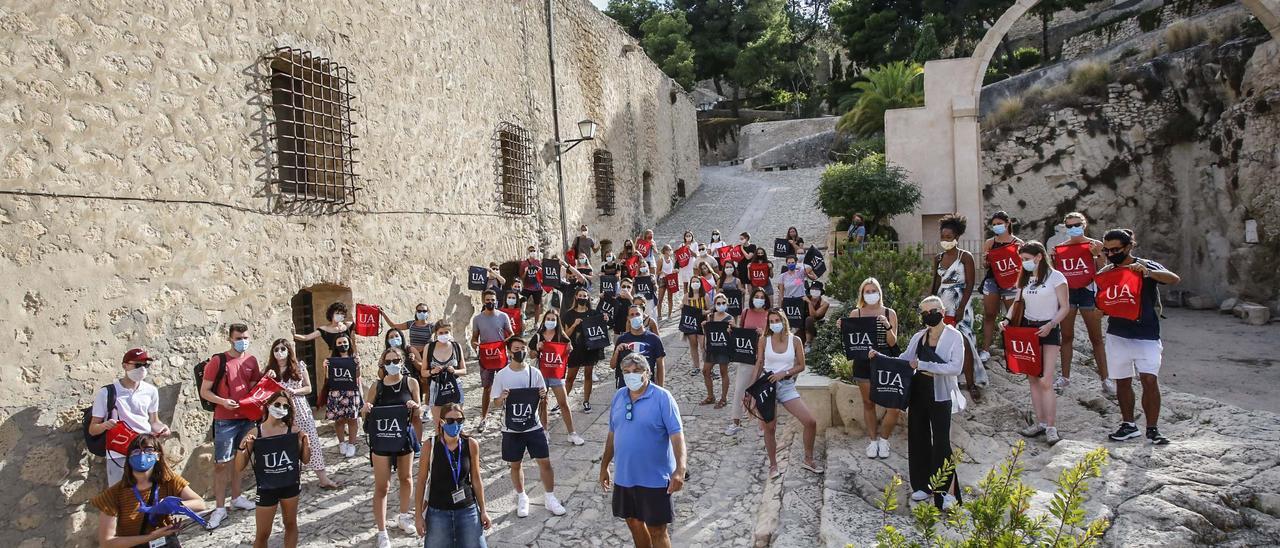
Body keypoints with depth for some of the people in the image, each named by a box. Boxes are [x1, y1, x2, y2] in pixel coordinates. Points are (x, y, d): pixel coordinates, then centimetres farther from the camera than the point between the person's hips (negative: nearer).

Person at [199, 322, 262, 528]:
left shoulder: (251, 360, 5)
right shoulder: (218, 361, -9)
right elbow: (204, 391, -7)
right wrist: (223, 401, -22)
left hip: (247, 418, 5)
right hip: (225, 421, -5)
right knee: (221, 463, -1)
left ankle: (236, 497, 29)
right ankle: (219, 508, 5)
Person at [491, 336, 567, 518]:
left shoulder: (535, 373, -2)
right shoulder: (501, 375, -6)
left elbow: (542, 396, 8)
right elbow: (496, 403, -1)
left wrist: (543, 395, -15)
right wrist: (502, 398, -23)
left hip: (533, 426, 1)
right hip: (511, 429, -1)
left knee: (545, 462, 2)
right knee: (515, 465, 11)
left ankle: (550, 497, 18)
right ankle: (521, 498, 31)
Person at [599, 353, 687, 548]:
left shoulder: (662, 398, -14)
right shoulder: (619, 396, 4)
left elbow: (677, 435, -19)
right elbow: (612, 434, 13)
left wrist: (680, 469, -29)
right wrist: (604, 466, 17)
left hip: (655, 478, -6)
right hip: (624, 476, 6)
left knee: (657, 530, 3)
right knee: (634, 522, 20)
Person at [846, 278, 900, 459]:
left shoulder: (889, 313, 3)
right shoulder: (855, 314, 4)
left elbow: (892, 342, -1)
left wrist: (888, 326, -17)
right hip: (863, 363, 1)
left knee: (894, 405, -8)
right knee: (868, 403, 9)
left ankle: (883, 439, 14)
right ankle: (873, 440, 25)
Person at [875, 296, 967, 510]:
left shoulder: (954, 336, -6)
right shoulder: (918, 337, 10)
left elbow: (956, 367, -18)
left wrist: (922, 365, -21)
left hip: (940, 397, -5)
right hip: (918, 394, 5)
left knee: (941, 442, -5)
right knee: (918, 438, 9)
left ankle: (949, 492, 2)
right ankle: (924, 486, 21)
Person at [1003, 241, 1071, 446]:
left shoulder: (1055, 276, -6)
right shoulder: (1024, 279, 11)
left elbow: (1065, 307, -6)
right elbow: (1017, 304, 13)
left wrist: (1050, 325, -20)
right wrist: (1007, 320, -6)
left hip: (1048, 330, -6)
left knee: (1045, 380, -12)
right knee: (1032, 378, 5)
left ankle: (1051, 427, -7)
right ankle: (1040, 422, 14)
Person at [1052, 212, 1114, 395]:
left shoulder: (1096, 245, -2)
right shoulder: (1060, 247, 4)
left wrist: (1097, 255, -17)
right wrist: (1053, 259, -8)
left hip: (1088, 291, -2)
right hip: (1067, 291, 2)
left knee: (1096, 338, 4)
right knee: (1066, 337, 8)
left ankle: (1105, 378, 12)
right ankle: (1065, 377, 17)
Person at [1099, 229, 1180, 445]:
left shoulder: (1146, 266, -5)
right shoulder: (1106, 272, 5)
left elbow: (1174, 279, -21)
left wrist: (1148, 272, -37)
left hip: (1146, 335, -4)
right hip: (1117, 335, 4)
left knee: (1150, 380, -11)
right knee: (1122, 381, 9)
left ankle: (1152, 428, -2)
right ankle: (1128, 425, 20)